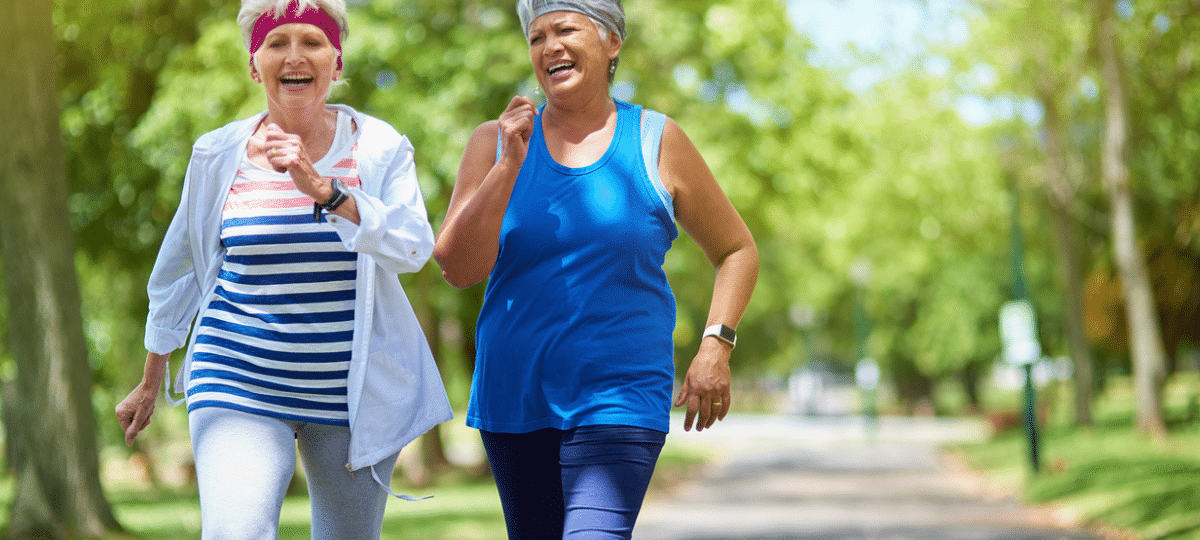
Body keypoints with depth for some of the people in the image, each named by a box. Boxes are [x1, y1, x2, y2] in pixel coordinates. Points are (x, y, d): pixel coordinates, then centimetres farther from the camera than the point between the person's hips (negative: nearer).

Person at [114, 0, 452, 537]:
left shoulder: (379, 148, 0)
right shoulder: (219, 155, 3)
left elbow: (413, 248, -16)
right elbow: (176, 273, 14)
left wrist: (320, 186, -27)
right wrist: (149, 383, 21)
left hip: (355, 394, 1)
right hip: (240, 387, -1)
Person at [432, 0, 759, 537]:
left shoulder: (657, 142, 2)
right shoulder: (495, 142, 4)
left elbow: (736, 250, 12)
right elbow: (457, 267, -6)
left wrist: (715, 345, -2)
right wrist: (510, 165, -15)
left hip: (620, 396, -3)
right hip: (513, 396, 3)